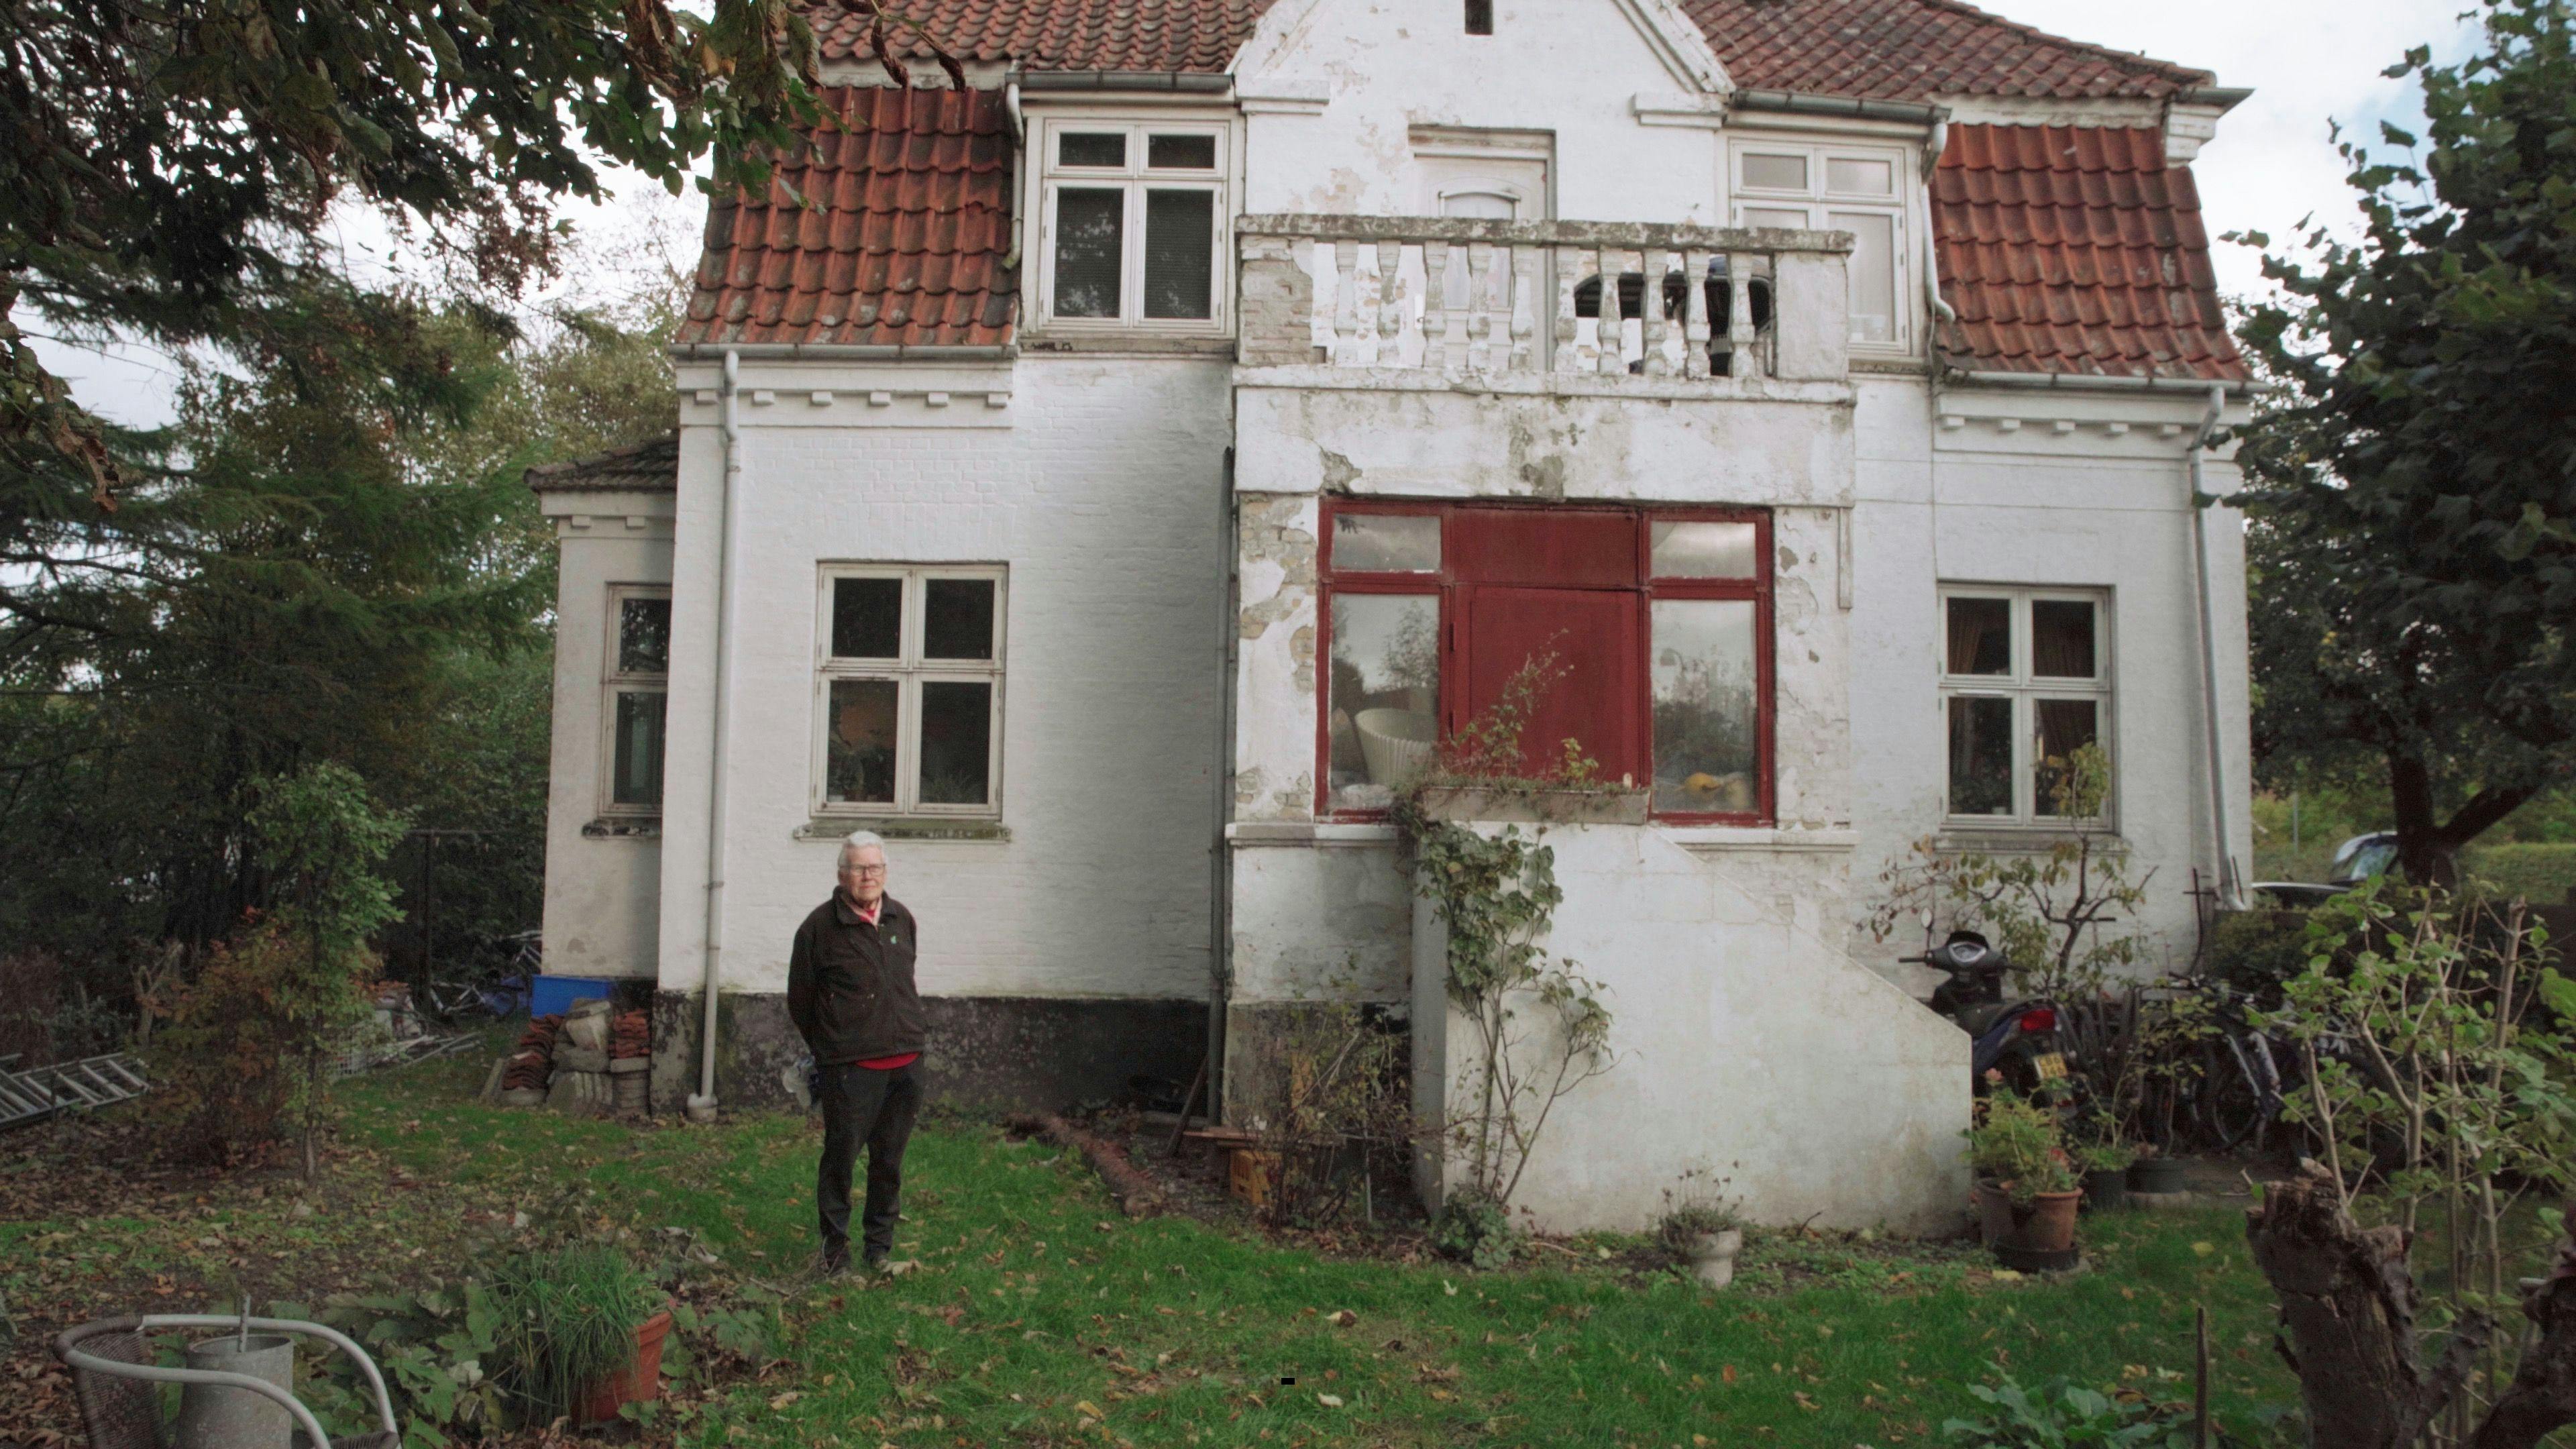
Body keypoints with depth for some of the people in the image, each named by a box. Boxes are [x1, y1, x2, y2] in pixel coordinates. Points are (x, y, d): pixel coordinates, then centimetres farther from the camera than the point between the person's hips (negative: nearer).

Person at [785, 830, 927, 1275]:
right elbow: (800, 999, 5)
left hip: (906, 1061, 4)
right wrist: (826, 1048, 10)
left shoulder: (902, 919, 10)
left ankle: (880, 1244, 26)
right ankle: (835, 1245, 18)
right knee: (841, 1155, 1)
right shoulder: (820, 926, -5)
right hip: (850, 1067, -4)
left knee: (890, 1159, 12)